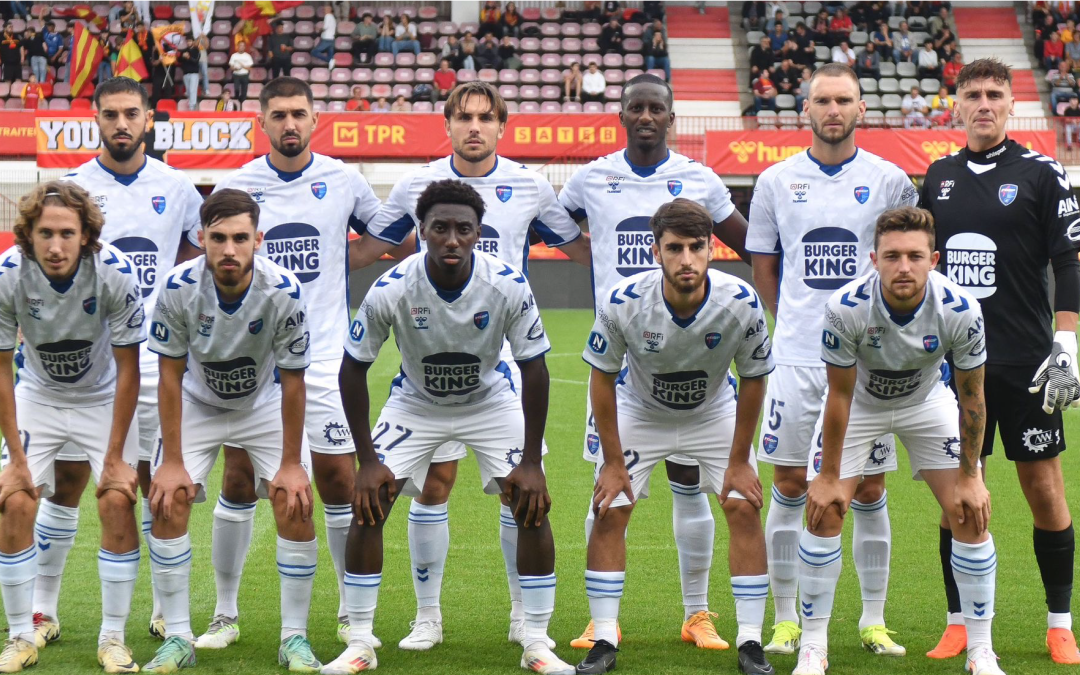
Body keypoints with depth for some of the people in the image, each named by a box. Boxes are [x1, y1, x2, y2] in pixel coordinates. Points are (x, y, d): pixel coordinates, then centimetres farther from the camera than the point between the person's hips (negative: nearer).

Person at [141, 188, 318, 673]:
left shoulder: (283, 292, -30)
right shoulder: (178, 288, -28)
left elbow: (292, 380, -19)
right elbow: (170, 376, -17)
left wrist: (291, 464, -15)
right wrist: (172, 462, -16)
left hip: (265, 401, 0)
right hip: (197, 402, 1)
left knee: (296, 503, -14)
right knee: (166, 500, -13)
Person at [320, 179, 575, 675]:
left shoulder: (508, 286, -27)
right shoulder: (392, 290, -28)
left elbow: (533, 369, -16)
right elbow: (352, 369, -15)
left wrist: (532, 461, -17)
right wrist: (367, 460, -16)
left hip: (491, 402, 0)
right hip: (415, 405, 0)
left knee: (532, 506, -13)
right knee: (368, 506, -12)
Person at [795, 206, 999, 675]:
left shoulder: (960, 310, -31)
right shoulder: (846, 308, -34)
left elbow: (971, 397, -16)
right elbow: (840, 395, -20)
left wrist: (969, 477, -10)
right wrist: (829, 477, -14)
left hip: (927, 402, 1)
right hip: (861, 401, -1)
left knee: (971, 514, -7)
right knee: (823, 511, -11)